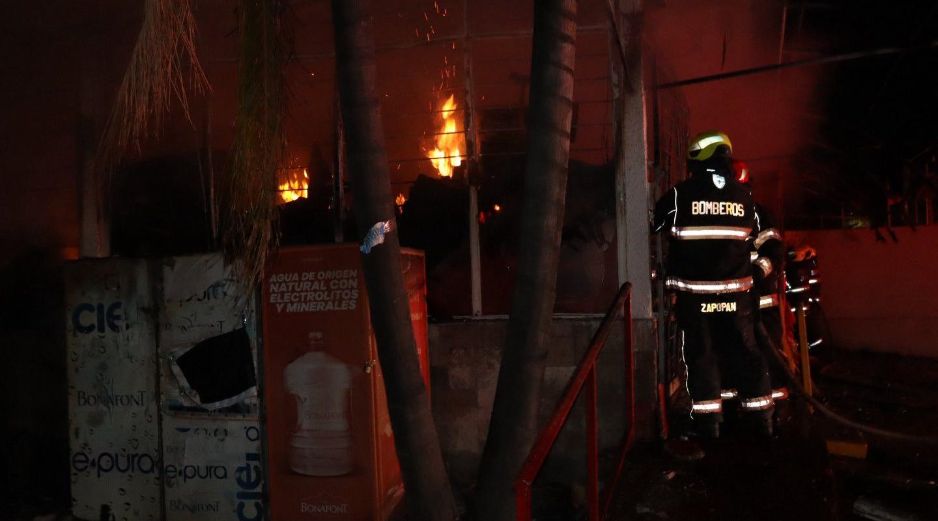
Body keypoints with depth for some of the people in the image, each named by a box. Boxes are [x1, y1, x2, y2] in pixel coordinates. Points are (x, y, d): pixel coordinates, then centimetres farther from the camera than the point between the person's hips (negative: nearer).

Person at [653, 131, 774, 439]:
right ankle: (761, 417, 17)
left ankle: (707, 421, 8)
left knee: (700, 354, 5)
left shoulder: (680, 195, -8)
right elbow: (755, 235, 15)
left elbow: (654, 225, 4)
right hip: (736, 291, 3)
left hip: (693, 292, -3)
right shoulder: (745, 196, 3)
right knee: (746, 351, 11)